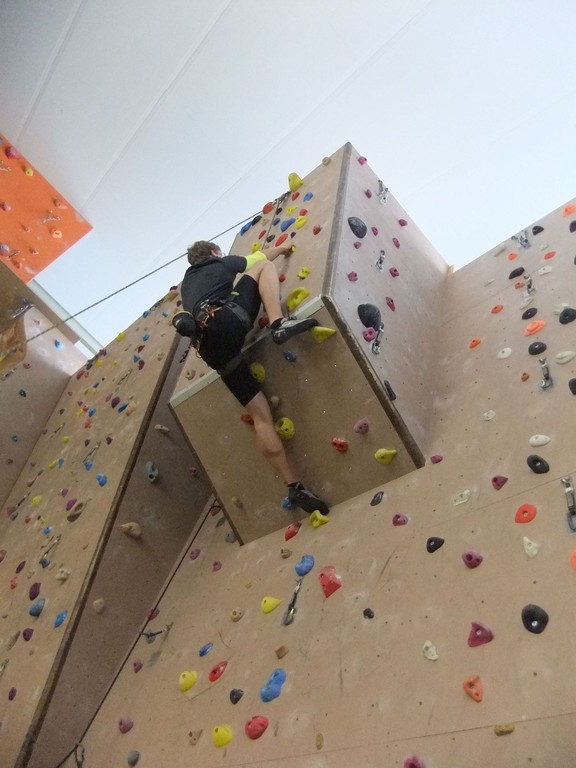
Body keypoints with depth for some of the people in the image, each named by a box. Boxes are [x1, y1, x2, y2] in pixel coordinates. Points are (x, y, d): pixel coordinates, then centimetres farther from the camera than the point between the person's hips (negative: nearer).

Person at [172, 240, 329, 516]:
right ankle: (279, 324, -18)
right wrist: (282, 247, 62)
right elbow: (262, 257, 43)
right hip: (226, 321, -5)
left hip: (210, 346, 5)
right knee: (263, 267, 14)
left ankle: (294, 487, -6)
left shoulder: (187, 283, 41)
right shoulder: (222, 263, 30)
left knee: (260, 415, 2)